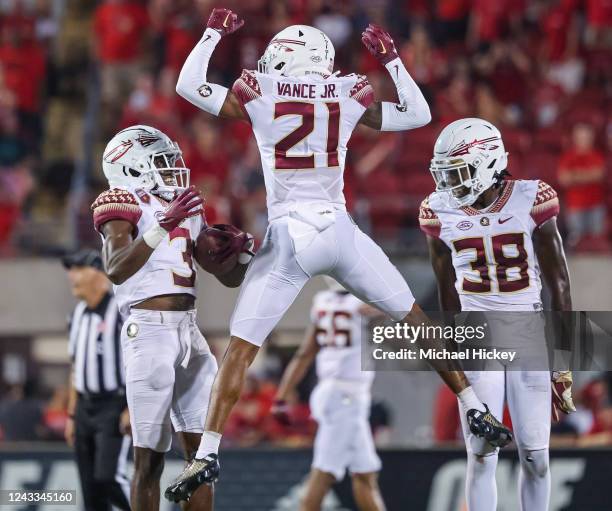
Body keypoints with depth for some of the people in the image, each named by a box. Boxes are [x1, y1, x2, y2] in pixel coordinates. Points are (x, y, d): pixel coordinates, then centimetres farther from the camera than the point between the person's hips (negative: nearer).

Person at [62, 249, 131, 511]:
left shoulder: (122, 311, -11)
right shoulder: (78, 315, 14)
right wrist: (72, 415, 19)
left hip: (115, 406, -8)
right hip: (85, 407, 8)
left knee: (107, 477, -19)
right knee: (89, 486, 5)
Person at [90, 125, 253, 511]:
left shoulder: (186, 207, 20)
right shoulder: (123, 204, -3)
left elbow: (229, 274, 25)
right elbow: (117, 270, -21)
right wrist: (163, 226, -30)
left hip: (189, 331, 8)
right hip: (150, 330, -8)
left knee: (202, 450, 4)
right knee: (150, 455, -6)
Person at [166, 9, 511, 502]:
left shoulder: (258, 95, 1)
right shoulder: (349, 95, 6)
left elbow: (188, 85, 12)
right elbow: (419, 114, 19)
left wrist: (215, 32, 23)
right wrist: (390, 57, 25)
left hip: (288, 239, -2)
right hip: (341, 232, 2)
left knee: (240, 349, 2)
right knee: (415, 319, 16)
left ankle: (208, 452, -7)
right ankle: (477, 411, 17)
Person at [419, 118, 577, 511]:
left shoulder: (531, 202, -10)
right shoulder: (441, 214, -3)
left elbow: (559, 286, -5)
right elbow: (448, 293, 8)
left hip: (530, 337, -1)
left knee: (535, 455, -1)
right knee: (482, 454, -5)